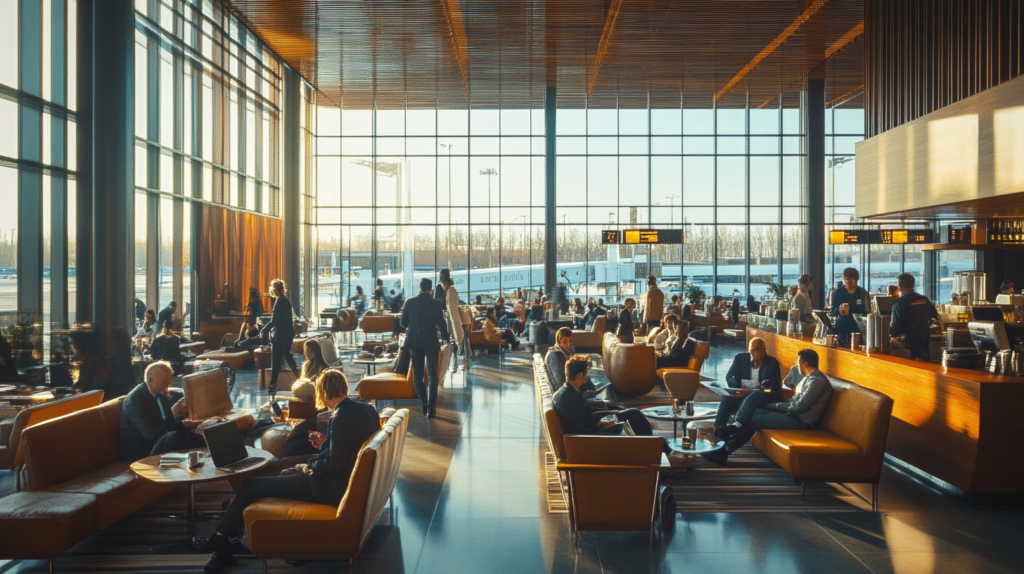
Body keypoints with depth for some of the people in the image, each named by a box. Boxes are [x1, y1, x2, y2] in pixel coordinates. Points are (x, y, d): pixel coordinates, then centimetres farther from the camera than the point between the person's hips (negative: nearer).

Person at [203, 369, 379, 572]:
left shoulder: (341, 417, -23)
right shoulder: (367, 410, 2)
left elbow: (334, 465, -24)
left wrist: (309, 468, -8)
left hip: (332, 487, -10)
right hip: (346, 478, 10)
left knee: (250, 485, 3)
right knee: (287, 473, 27)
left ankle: (220, 540, 22)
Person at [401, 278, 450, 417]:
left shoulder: (410, 302, -4)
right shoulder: (437, 304, -9)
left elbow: (403, 322, 1)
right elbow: (441, 324, -6)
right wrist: (445, 337, 11)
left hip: (414, 342, 1)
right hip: (431, 342, -1)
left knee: (417, 375, 14)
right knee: (432, 376, 5)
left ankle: (424, 403, 11)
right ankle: (431, 407, 1)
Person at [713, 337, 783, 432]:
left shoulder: (773, 362, -2)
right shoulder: (740, 358, 4)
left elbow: (776, 387, -7)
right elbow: (729, 376, 5)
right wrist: (738, 388, -18)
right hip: (742, 393, 2)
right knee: (728, 397, -31)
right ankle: (718, 427, -35)